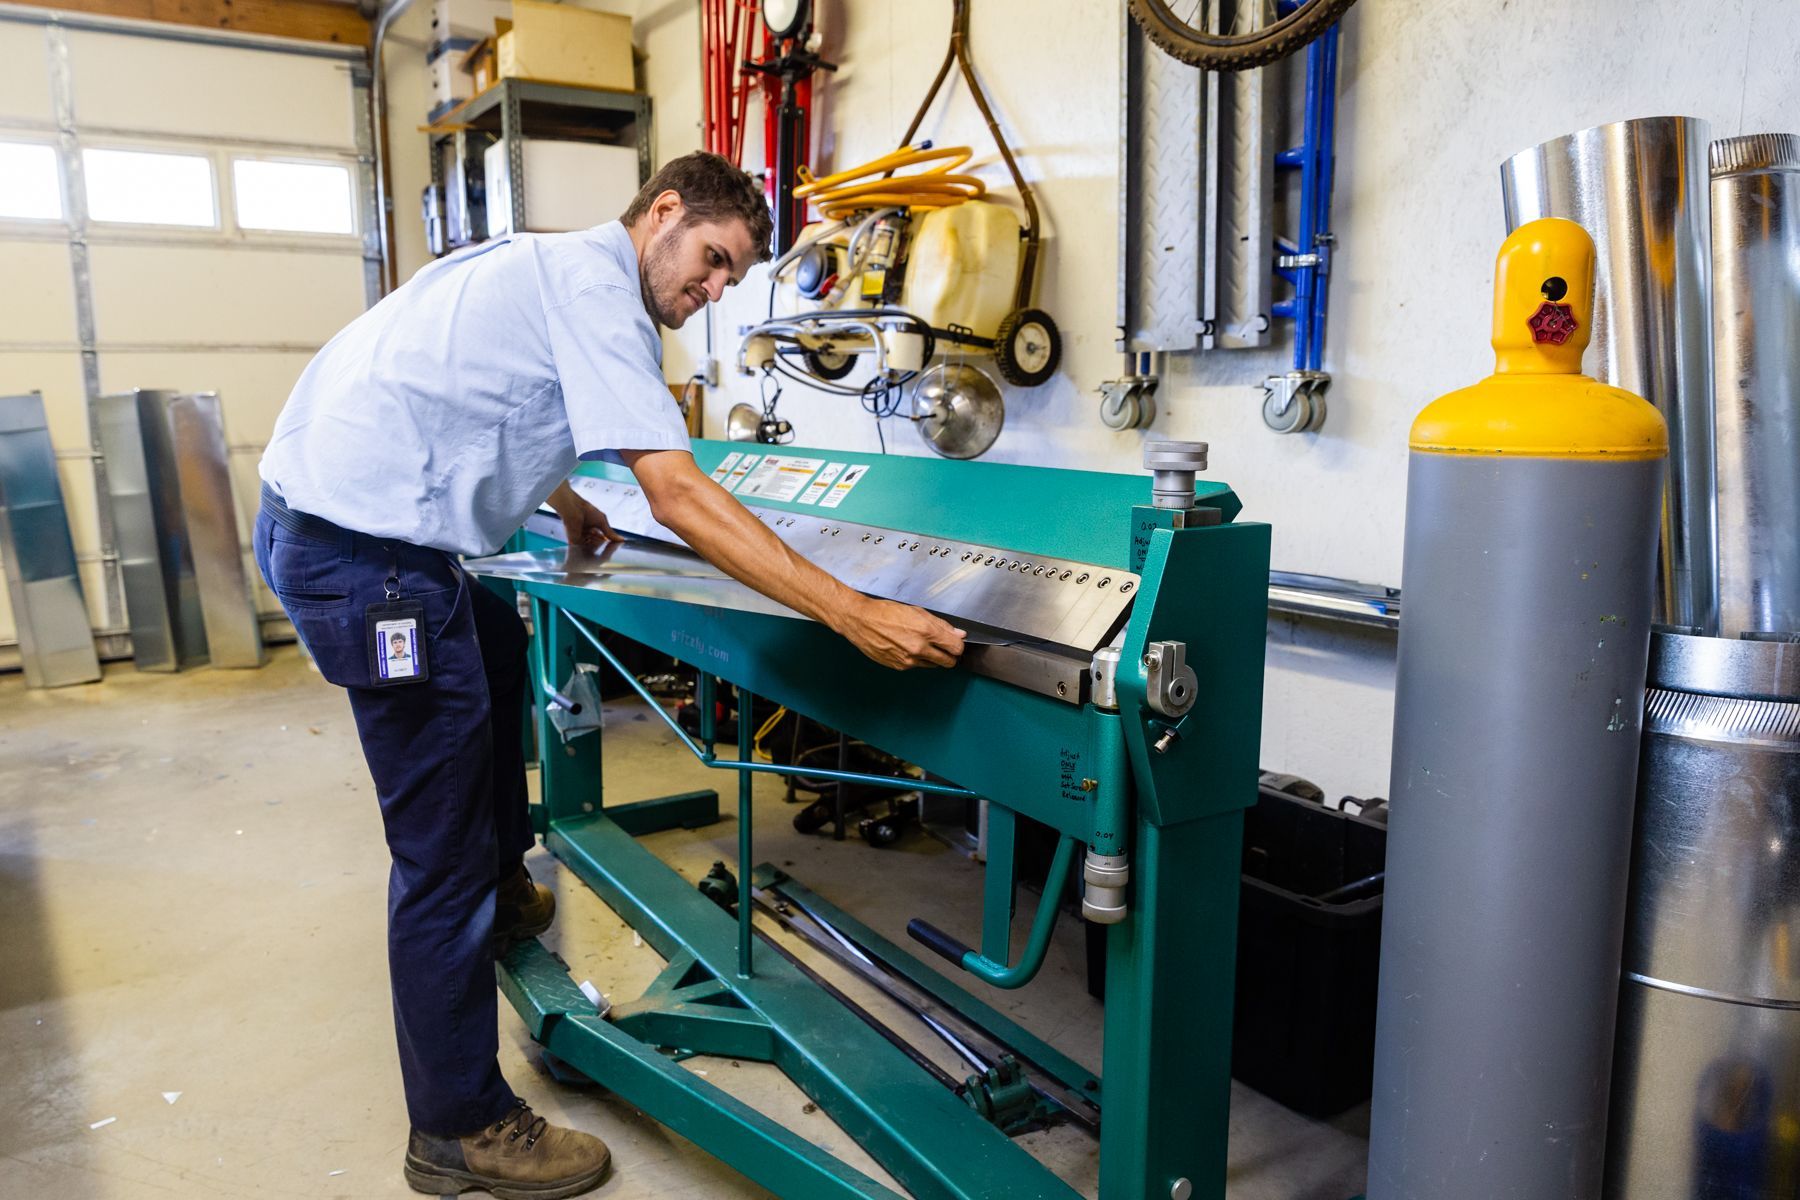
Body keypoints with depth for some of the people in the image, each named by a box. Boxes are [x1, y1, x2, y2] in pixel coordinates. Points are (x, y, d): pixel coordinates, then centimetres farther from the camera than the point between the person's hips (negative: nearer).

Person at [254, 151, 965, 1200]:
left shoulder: (551, 265, 18)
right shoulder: (594, 280, -13)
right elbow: (679, 495, -24)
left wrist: (566, 504, 47)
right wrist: (853, 615, -27)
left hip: (316, 514, 11)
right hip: (365, 550, -11)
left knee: (499, 652, 32)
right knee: (445, 845, -4)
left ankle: (501, 897, 45)